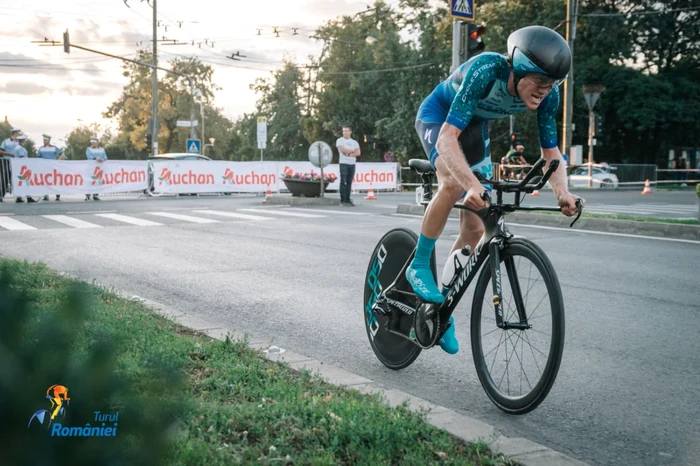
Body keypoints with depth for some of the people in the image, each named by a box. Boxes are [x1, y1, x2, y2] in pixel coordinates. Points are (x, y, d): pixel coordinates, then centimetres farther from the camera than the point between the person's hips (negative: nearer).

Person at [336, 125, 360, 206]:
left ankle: (348, 199, 7)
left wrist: (349, 154, -11)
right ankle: (343, 200, -8)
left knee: (349, 182, 3)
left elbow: (358, 153, 2)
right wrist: (352, 150, -2)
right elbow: (342, 150, -13)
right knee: (343, 182, -8)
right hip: (343, 163, -4)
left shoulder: (354, 142, 14)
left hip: (352, 163, 4)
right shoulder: (340, 140, 3)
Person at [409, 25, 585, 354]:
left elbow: (551, 153, -15)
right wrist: (473, 185, -60)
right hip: (437, 116, -5)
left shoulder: (547, 95, -23)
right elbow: (447, 137, -45)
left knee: (475, 228, -2)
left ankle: (443, 305, 15)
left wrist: (562, 192, -35)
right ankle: (419, 266, -16)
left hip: (475, 128, 5)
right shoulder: (486, 70, -39)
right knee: (454, 183, -36)